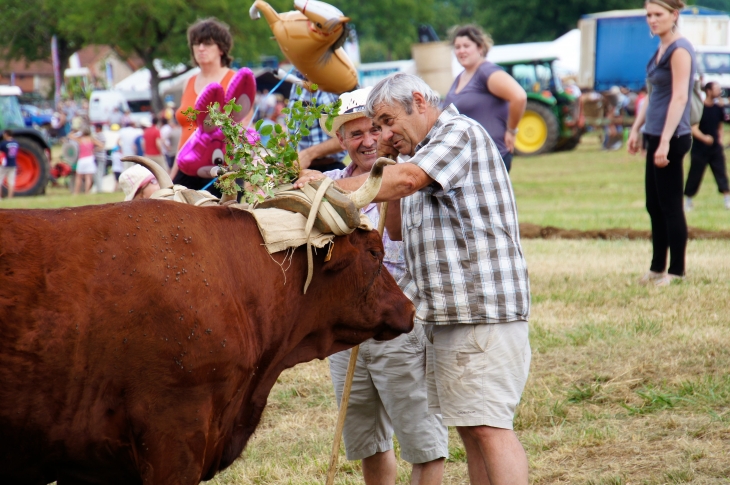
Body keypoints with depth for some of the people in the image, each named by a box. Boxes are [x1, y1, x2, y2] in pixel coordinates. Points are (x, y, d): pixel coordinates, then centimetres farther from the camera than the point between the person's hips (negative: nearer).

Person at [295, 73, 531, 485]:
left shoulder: (460, 133, -8)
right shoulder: (421, 150, 23)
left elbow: (409, 178, -25)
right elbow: (398, 230, 24)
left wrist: (336, 187, -26)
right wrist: (381, 184, 9)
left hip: (482, 310, -10)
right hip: (447, 312, 10)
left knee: (488, 427, -15)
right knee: (470, 429, 8)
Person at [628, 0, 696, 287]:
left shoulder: (680, 50, -14)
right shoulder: (661, 49, 13)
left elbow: (680, 97, -21)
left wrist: (665, 141, -25)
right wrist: (637, 128, 20)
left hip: (672, 138, -9)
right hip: (655, 136, 9)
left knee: (670, 206, -3)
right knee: (654, 206, 13)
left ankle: (676, 272, 4)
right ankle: (657, 268, 22)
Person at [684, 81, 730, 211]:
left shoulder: (718, 109, 5)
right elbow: (694, 129, -19)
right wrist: (704, 138, -35)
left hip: (715, 148, 4)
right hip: (699, 148, -4)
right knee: (695, 175, 3)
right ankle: (688, 201, 19)